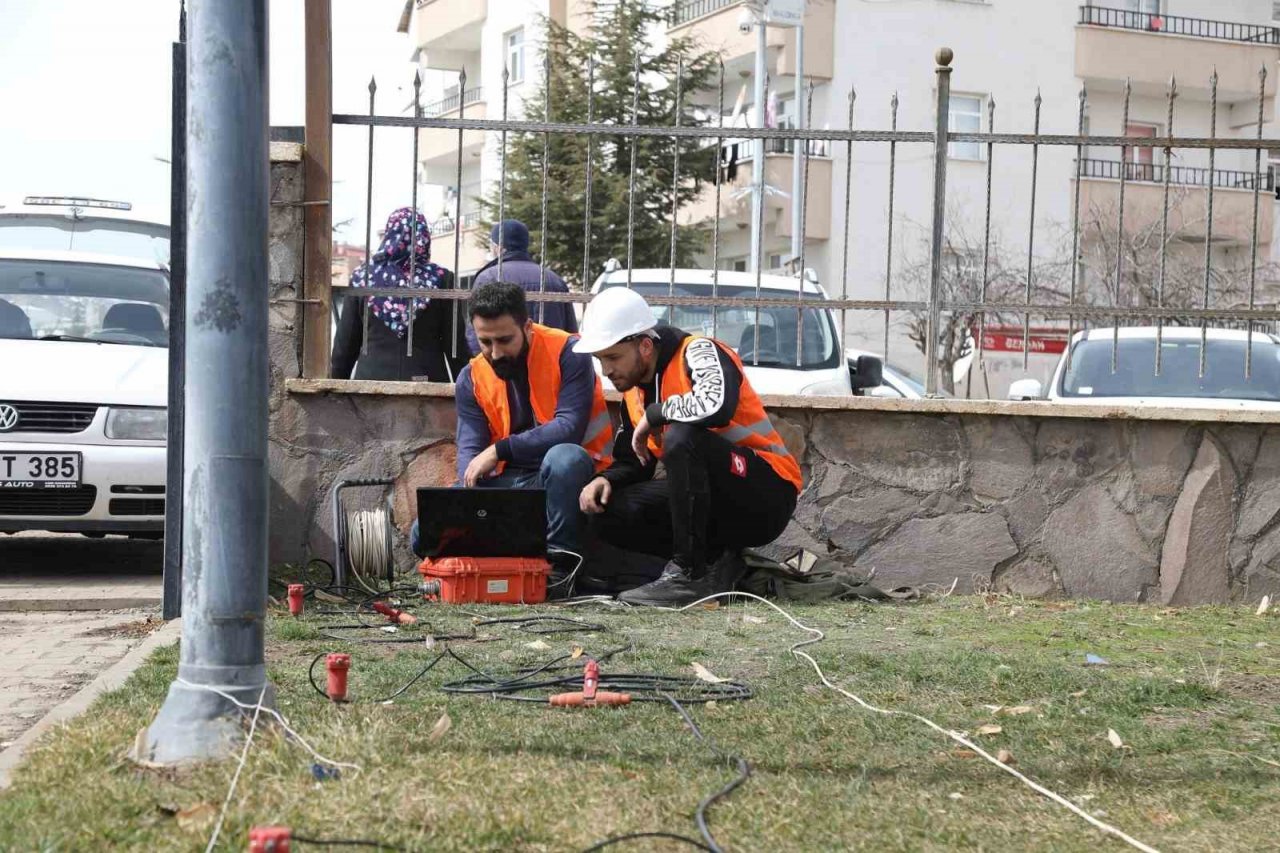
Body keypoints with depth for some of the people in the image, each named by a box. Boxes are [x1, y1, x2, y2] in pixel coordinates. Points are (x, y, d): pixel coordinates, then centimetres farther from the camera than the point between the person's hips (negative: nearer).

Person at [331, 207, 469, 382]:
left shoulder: (362, 277, 4)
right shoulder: (441, 280, -1)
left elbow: (345, 341, 7)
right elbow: (455, 343, 0)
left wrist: (336, 382, 16)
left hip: (372, 376, 2)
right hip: (427, 380, -1)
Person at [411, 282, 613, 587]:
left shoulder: (568, 353, -14)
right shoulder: (472, 379, 1)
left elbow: (569, 428, -24)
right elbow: (470, 450, -5)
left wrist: (499, 450, -25)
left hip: (567, 473, -4)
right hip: (508, 482, 4)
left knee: (564, 457, -40)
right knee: (425, 535, -12)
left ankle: (561, 561, -26)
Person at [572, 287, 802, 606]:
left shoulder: (699, 353, -15)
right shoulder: (634, 389, 9)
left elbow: (716, 405, -38)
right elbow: (632, 462, 16)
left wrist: (653, 415, -21)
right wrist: (605, 479, -7)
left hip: (769, 496, -8)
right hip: (719, 505, 8)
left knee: (680, 437, -32)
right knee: (608, 514, -7)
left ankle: (690, 574, -24)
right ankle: (716, 560, -2)